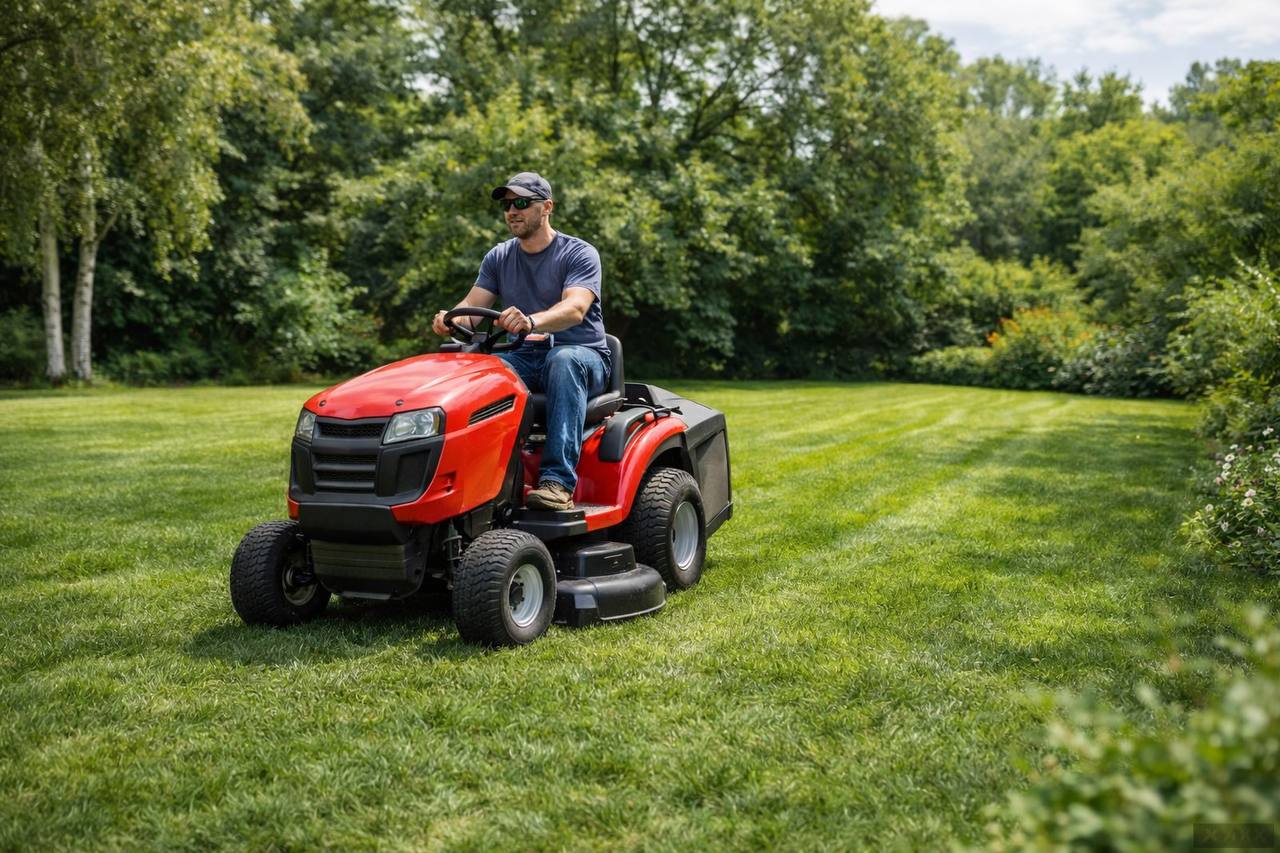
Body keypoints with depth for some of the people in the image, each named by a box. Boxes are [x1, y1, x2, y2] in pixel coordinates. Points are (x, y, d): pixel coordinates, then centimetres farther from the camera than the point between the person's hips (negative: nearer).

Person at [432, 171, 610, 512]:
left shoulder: (579, 254, -4)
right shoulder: (499, 258, 13)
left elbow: (575, 308, -23)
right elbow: (473, 304, 4)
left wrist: (531, 322, -44)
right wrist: (450, 320, -22)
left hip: (582, 355, -4)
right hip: (526, 358, 4)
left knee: (562, 361, -40)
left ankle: (557, 481, -46)